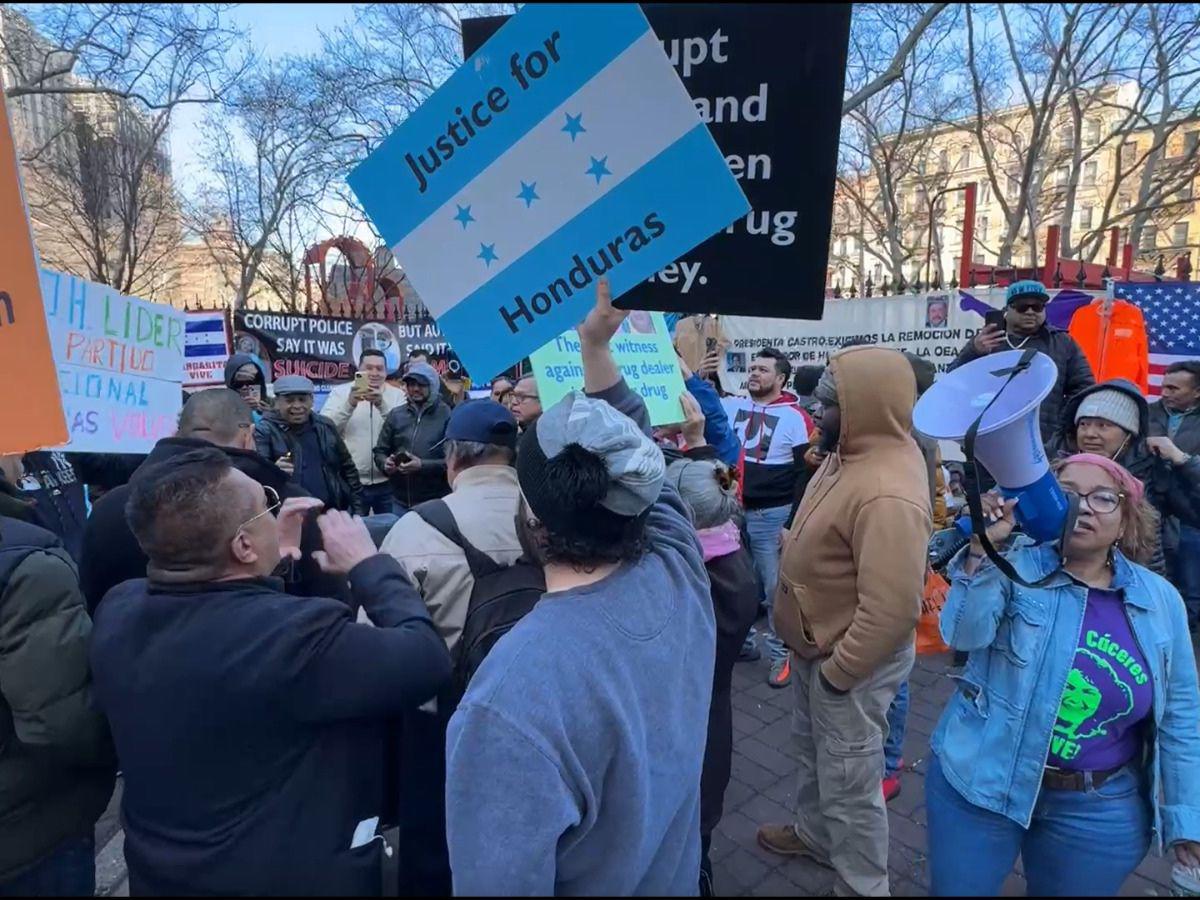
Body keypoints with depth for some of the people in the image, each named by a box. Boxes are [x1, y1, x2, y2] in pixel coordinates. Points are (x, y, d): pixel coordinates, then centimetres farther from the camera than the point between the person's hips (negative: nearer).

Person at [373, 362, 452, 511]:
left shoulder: (448, 416, -8)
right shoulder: (395, 414, 7)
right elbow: (380, 451, 14)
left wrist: (423, 465, -21)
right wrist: (385, 463, -8)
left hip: (437, 503, -4)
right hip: (401, 501, 4)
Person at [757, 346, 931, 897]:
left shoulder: (887, 494, -34)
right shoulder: (855, 451, -2)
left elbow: (892, 611, -33)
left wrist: (836, 673, -22)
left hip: (851, 659, -10)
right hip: (817, 644, 10)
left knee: (848, 783, 11)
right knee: (813, 748, 29)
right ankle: (814, 834, 53)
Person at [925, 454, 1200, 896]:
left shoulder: (1161, 600, 0)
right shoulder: (1014, 566, -9)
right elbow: (965, 634, -25)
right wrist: (981, 548, -35)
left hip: (1100, 808, 2)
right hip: (980, 782, -2)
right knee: (956, 890, 12)